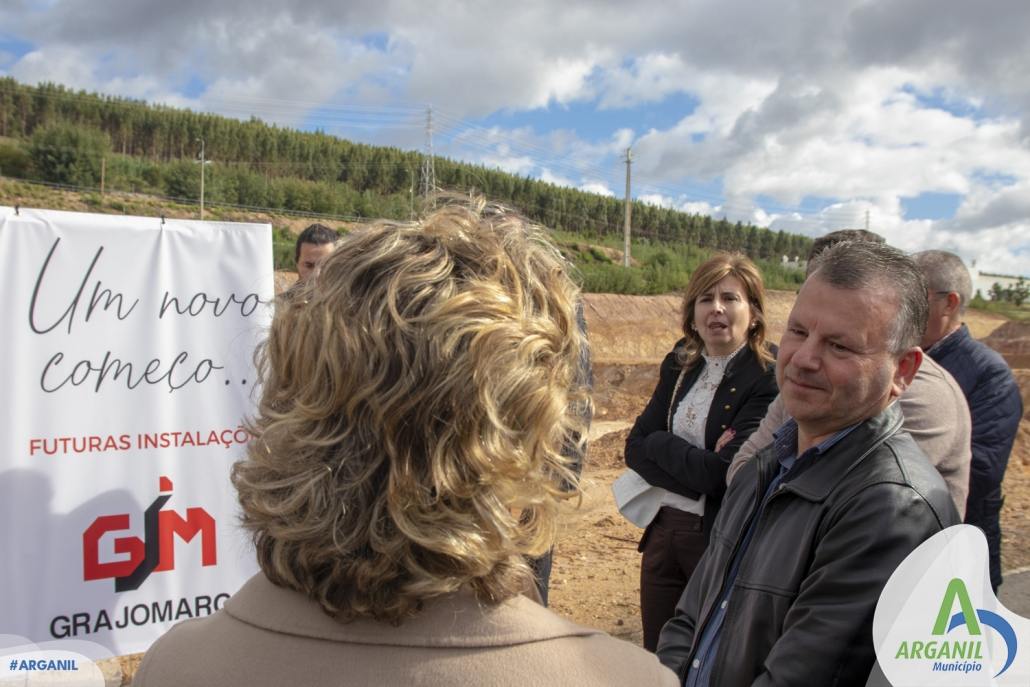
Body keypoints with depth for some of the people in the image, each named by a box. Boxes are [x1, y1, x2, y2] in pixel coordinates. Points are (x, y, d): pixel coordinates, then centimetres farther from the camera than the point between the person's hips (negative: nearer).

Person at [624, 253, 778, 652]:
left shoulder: (769, 379, -16)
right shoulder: (679, 365, 5)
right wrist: (698, 467, -15)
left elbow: (723, 472, -22)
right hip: (664, 530, 5)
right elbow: (635, 446, -1)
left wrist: (659, 444, -9)